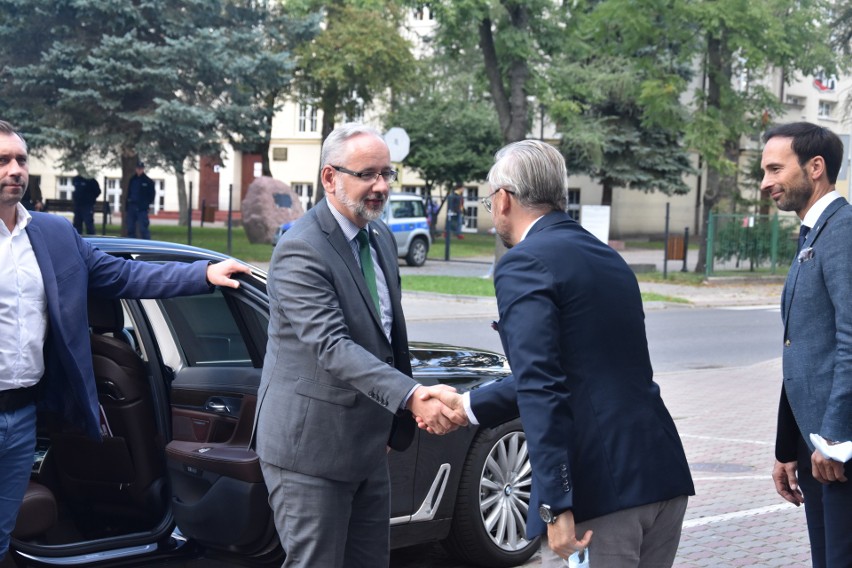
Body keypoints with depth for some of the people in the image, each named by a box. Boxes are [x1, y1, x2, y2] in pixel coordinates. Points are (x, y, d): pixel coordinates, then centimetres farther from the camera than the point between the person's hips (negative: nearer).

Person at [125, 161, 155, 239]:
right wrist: (127, 204, 8)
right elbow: (128, 193, 18)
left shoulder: (148, 181, 0)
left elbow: (152, 194, -1)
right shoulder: (132, 180, 14)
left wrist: (146, 204, -9)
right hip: (131, 207, 6)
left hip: (141, 208, -6)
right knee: (130, 228, 8)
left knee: (143, 228, -11)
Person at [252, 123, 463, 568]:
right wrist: (411, 396, -40)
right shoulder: (301, 250, -19)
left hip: (367, 446, 9)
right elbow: (332, 347, -29)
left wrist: (396, 425, 19)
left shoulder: (380, 236, 9)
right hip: (310, 447, -8)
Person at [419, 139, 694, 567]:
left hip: (600, 489, -8)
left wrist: (556, 506, -20)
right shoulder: (607, 258, 18)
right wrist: (467, 406, 34)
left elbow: (543, 391, -18)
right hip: (663, 477, 9)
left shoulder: (523, 265, -8)